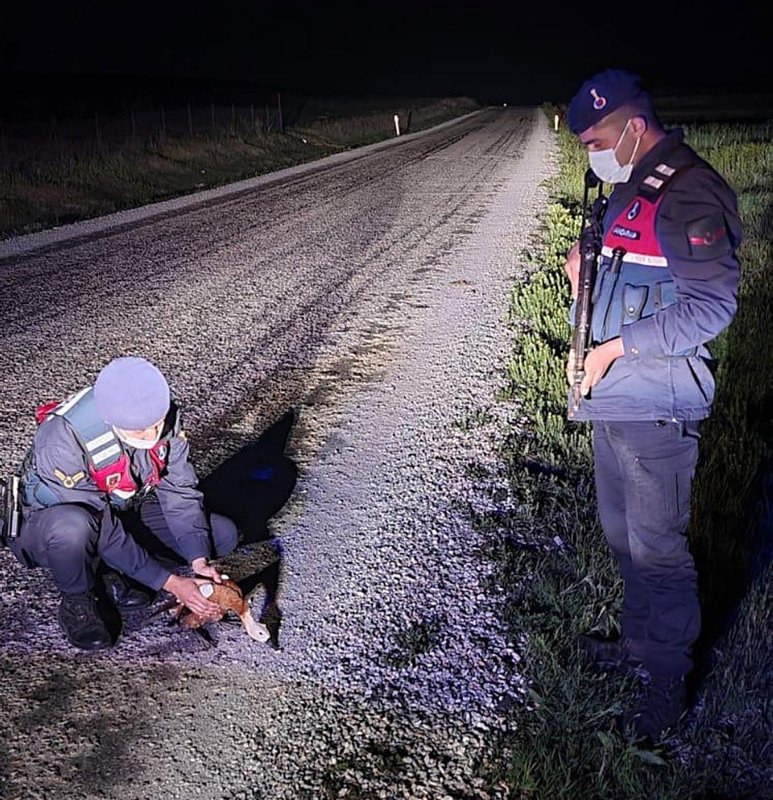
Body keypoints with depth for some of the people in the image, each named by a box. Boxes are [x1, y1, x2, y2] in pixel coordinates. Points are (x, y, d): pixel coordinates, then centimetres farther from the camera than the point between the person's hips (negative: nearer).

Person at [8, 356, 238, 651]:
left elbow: (178, 489, -13)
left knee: (223, 535, -8)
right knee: (73, 527, -42)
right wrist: (169, 582, -31)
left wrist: (199, 561, -25)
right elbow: (104, 531, -31)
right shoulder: (63, 442, -36)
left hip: (123, 512, 5)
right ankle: (76, 601, -10)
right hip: (48, 526, -5)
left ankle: (112, 572, 1)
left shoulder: (163, 415, -21)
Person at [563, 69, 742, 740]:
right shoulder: (631, 188, 14)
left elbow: (712, 304, -23)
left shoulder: (686, 195, -17)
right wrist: (586, 252, 10)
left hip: (656, 406, -10)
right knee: (622, 528, 21)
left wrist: (618, 346, -22)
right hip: (614, 396, 10)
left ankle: (669, 680, 18)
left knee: (657, 544, 1)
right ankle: (641, 639, 40)